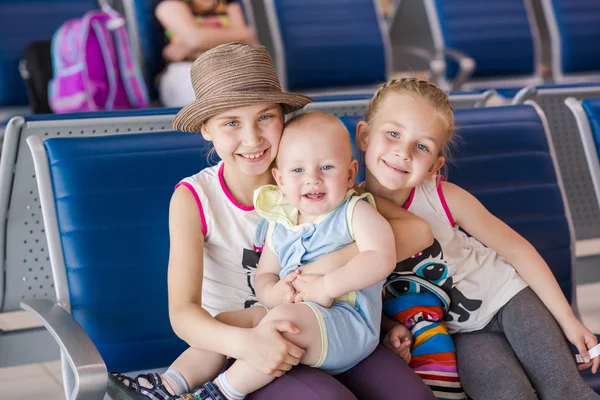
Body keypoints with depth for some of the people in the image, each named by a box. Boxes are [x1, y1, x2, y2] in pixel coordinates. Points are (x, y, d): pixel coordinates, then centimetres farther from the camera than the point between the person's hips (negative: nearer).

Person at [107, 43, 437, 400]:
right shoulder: (194, 200, -10)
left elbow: (417, 230, -14)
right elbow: (183, 311, -19)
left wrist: (330, 266, -27)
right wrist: (244, 342, -39)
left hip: (324, 333, 5)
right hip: (239, 352, -4)